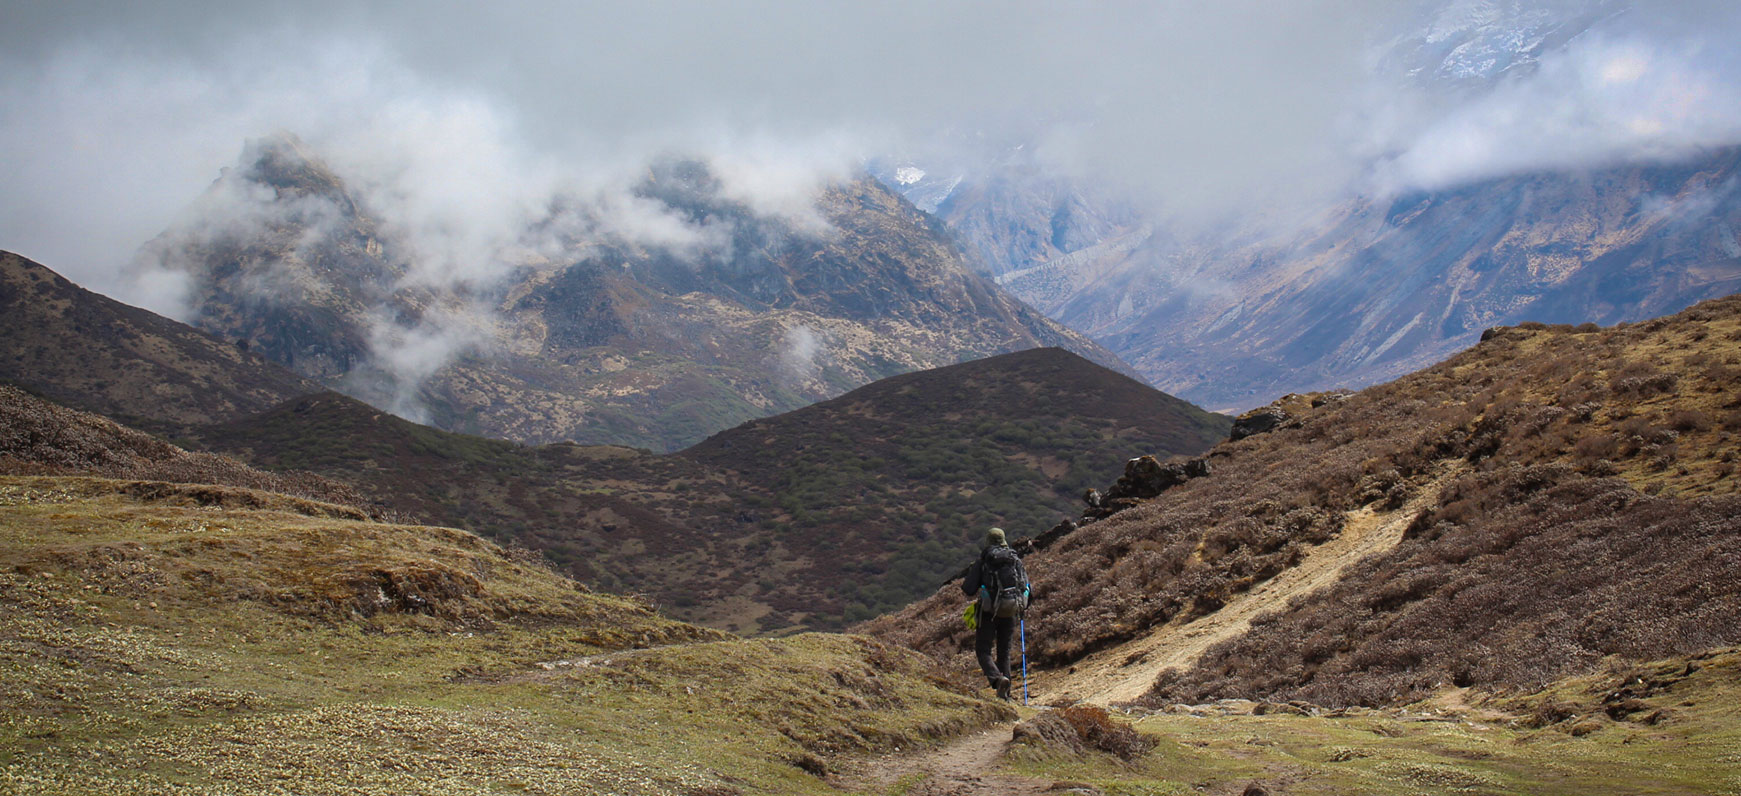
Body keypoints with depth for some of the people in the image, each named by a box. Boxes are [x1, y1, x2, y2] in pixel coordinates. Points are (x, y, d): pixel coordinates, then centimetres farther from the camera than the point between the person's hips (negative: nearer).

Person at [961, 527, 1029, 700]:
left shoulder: (982, 562, -3)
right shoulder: (1016, 560, 5)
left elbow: (968, 589, -6)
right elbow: (1025, 587, 3)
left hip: (990, 611, -3)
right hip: (1010, 612, 4)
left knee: (983, 650, 2)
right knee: (1004, 652, 15)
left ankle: (997, 678, -24)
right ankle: (1005, 693, 11)